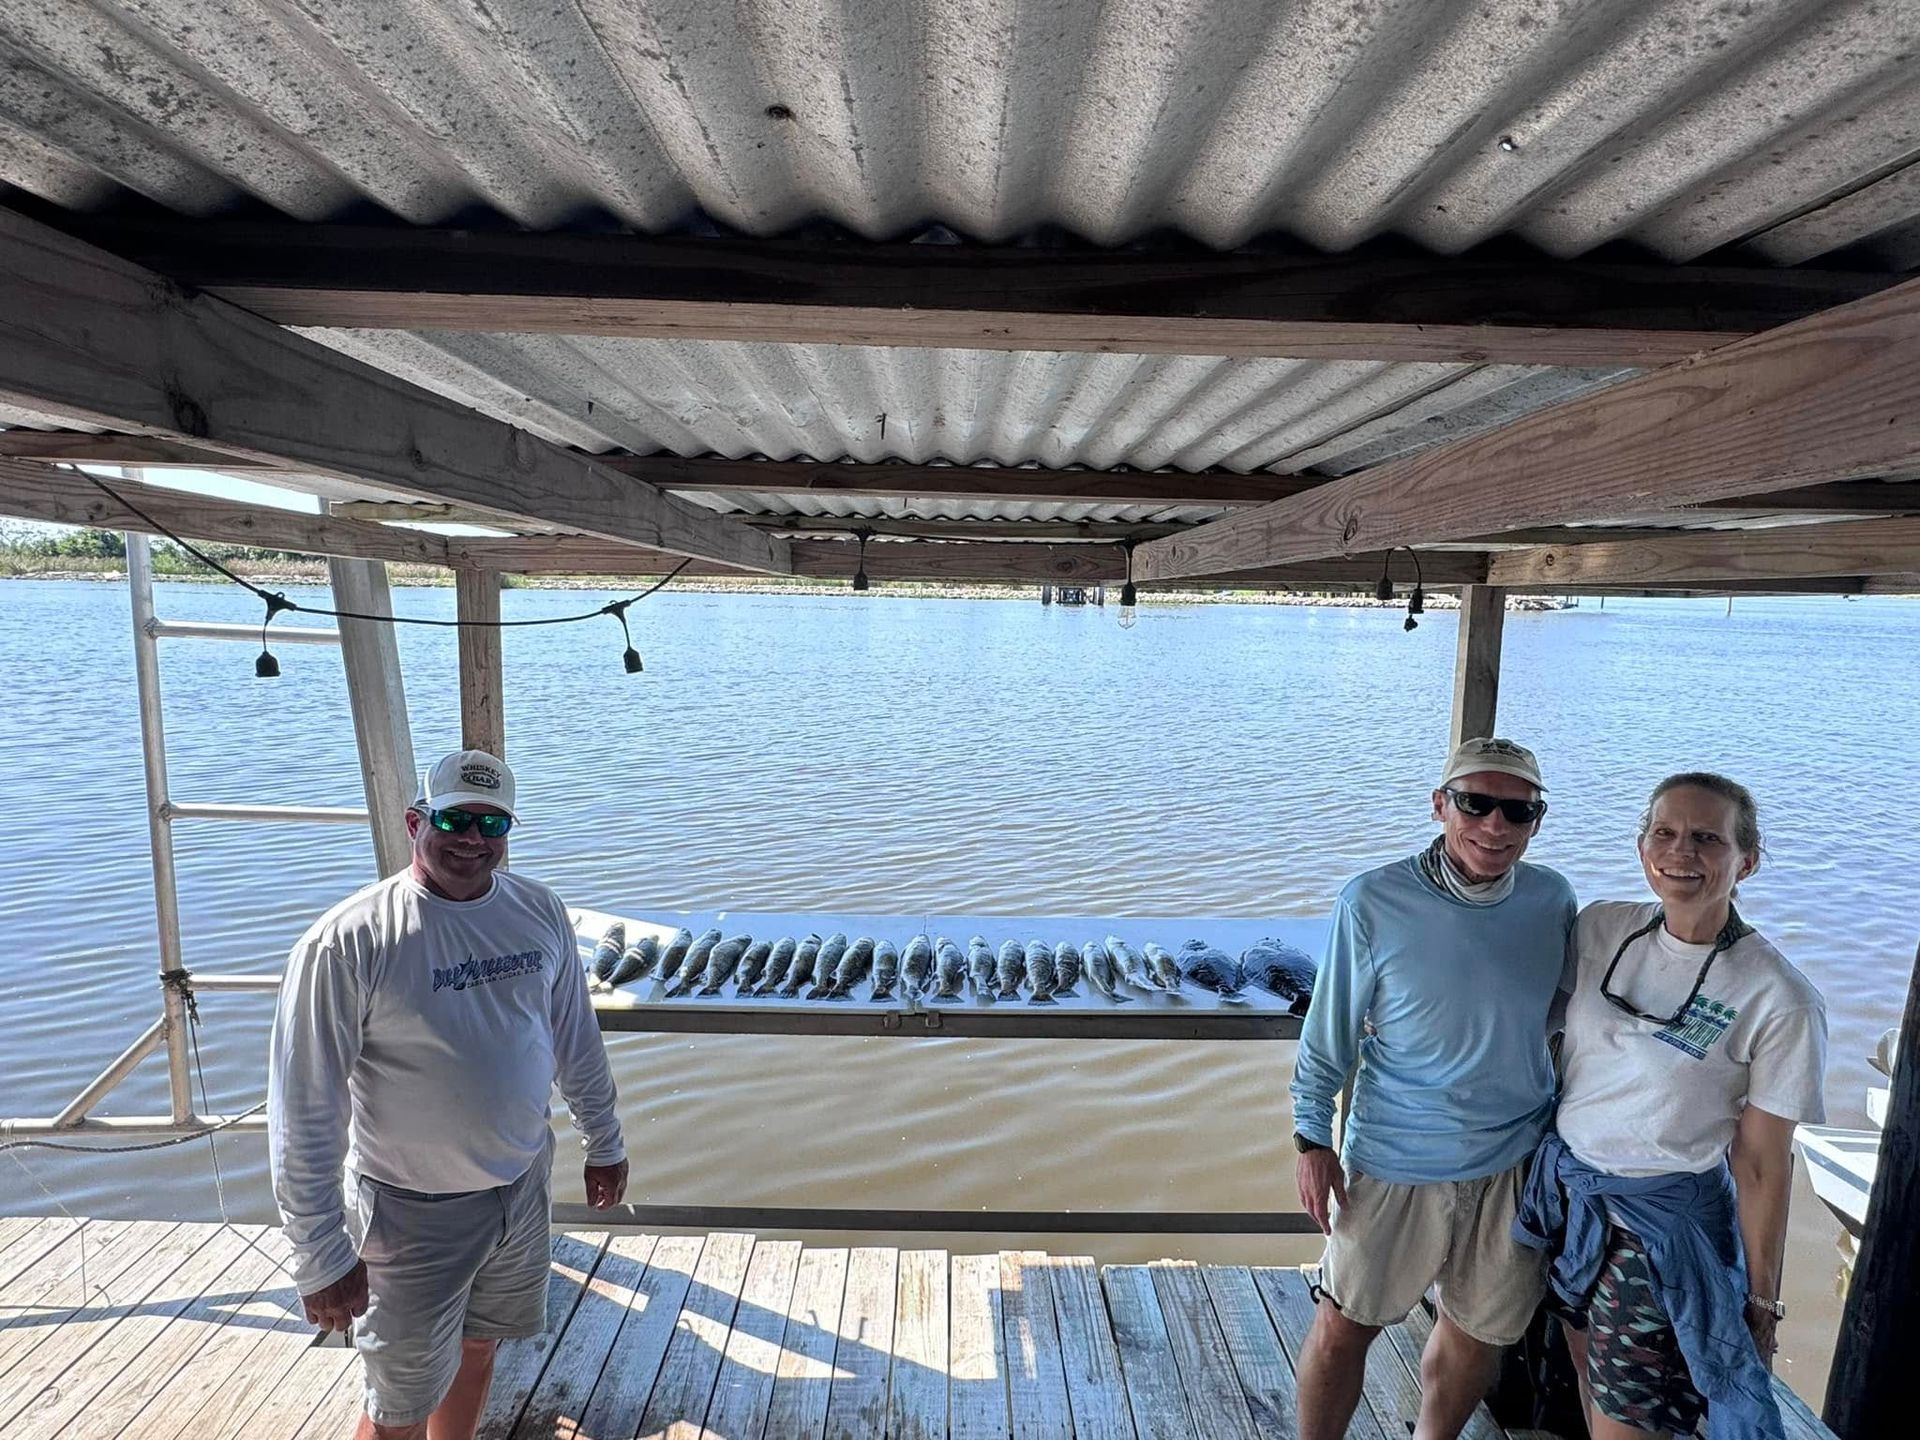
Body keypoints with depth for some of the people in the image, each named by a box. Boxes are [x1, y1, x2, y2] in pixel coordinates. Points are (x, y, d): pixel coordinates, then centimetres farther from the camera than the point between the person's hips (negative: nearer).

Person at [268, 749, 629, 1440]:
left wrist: (605, 1142, 12)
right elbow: (304, 1111, -16)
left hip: (524, 1186, 5)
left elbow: (577, 1040, 6)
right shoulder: (346, 941, -22)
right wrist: (320, 1257, -13)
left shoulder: (540, 911, -6)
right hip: (413, 1210, -4)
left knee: (477, 1346, 25)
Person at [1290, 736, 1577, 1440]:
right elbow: (1329, 1030, -8)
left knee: (1477, 1331, 22)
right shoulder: (1373, 902, -18)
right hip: (1393, 1162, -3)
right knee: (1343, 1326, 10)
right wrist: (1313, 1141, -7)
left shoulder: (1553, 900, -7)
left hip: (1515, 1162, 4)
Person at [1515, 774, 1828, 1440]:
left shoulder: (1781, 1001, -18)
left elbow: (1762, 1164, -11)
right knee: (1590, 1377, 23)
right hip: (1566, 1187, 4)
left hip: (1665, 1220, -4)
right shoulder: (1601, 927, -7)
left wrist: (1763, 1298, -3)